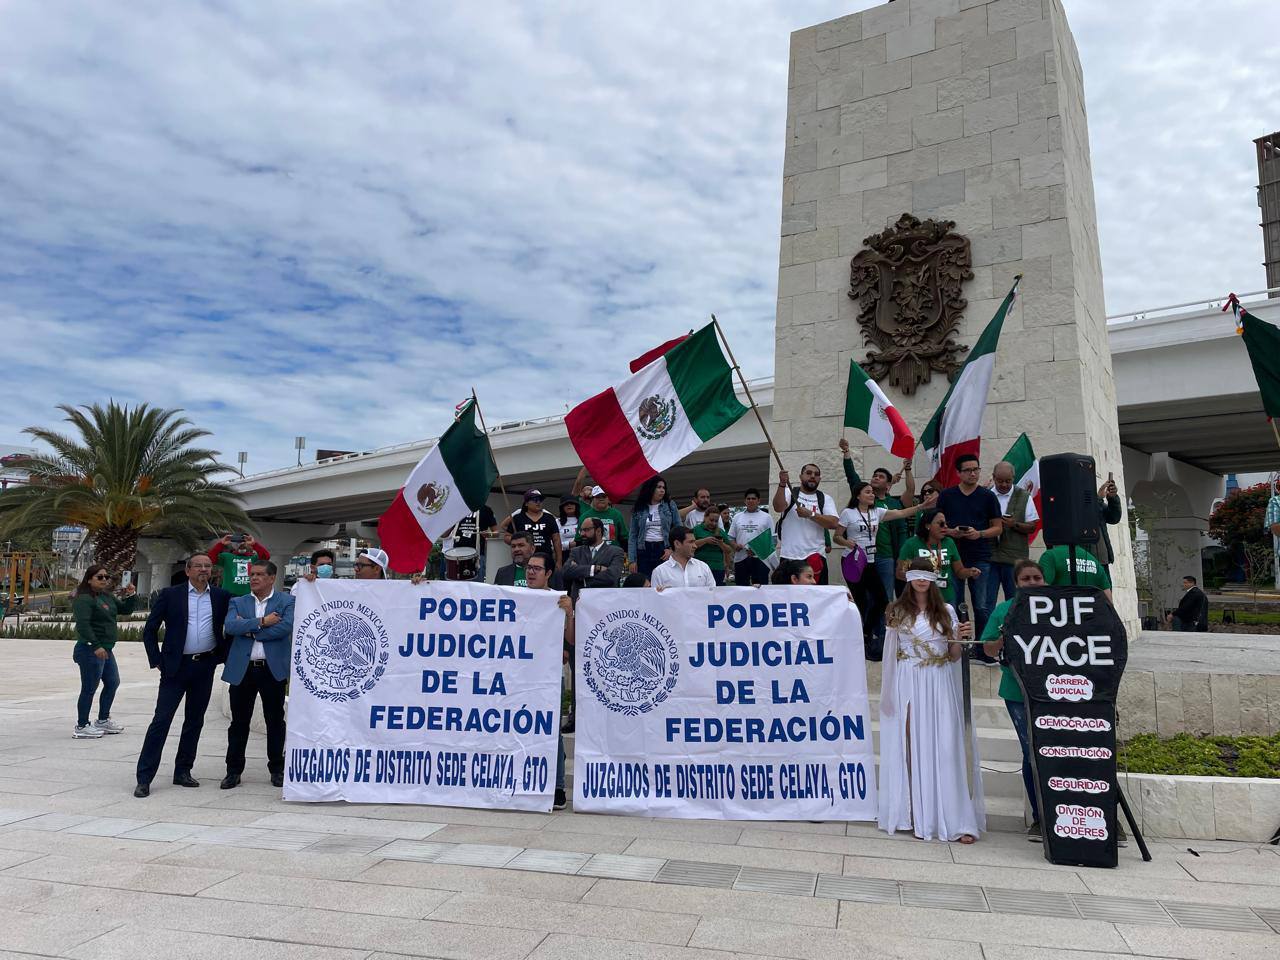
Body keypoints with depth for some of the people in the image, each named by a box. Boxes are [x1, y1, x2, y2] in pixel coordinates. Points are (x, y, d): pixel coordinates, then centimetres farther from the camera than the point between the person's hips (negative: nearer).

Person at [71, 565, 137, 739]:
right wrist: (96, 646, -28)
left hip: (105, 649, 10)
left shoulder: (108, 597, 12)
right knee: (89, 689, -3)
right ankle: (81, 727, 6)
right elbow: (83, 625, -23)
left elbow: (126, 609, 21)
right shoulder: (84, 599, -14)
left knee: (113, 683, 18)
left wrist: (131, 596, 2)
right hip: (90, 650, -10)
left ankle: (103, 720, 30)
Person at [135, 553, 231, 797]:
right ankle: (144, 778, 1)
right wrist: (157, 661, -3)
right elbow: (150, 630, 1)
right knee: (161, 720, -5)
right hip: (176, 666, -2)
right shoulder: (170, 594, -1)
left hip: (205, 666, 3)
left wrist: (222, 655, 3)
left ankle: (183, 771, 22)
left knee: (195, 721, 10)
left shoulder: (221, 596, 4)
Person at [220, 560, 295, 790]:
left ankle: (277, 769, 19)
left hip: (273, 669, -2)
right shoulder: (238, 602, 10)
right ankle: (234, 770, 19)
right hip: (242, 669, 2)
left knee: (275, 721, 7)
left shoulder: (287, 601, 2)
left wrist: (249, 629, -10)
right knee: (239, 721, 8)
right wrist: (261, 622, -16)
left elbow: (287, 626, -16)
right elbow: (229, 627, -8)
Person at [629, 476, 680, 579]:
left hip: (664, 551, -1)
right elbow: (633, 536, 7)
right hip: (644, 551, 1)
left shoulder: (670, 505, 6)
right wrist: (632, 560, -1)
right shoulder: (638, 509, 7)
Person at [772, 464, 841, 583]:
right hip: (789, 556, -1)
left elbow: (834, 523, -4)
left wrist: (810, 514, -14)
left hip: (816, 556, 2)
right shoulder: (789, 493, 5)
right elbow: (778, 508, -16)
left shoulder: (825, 499, 10)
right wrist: (782, 484, -30)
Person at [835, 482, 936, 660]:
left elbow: (901, 513, 3)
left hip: (870, 563, 6)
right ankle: (860, 640, 11)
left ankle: (866, 634, 22)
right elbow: (836, 537, -2)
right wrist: (846, 542, -23)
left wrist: (922, 506, -7)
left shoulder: (877, 512, 10)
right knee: (860, 602, -4)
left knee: (882, 600, 2)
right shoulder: (848, 513, -4)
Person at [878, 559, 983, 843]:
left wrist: (960, 638, -10)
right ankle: (915, 816, 8)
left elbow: (954, 657, 9)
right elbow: (891, 655, 8)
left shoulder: (946, 612, 9)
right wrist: (890, 695, 3)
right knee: (911, 748, 1)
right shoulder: (897, 611, 6)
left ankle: (955, 820, 0)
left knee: (945, 750, -3)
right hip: (908, 686, 0)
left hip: (940, 686, 1)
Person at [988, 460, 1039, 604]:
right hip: (988, 556, 0)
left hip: (1015, 558, 0)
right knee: (987, 601, 0)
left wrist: (1014, 525, -13)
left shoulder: (1024, 497, 6)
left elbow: (1032, 527, 5)